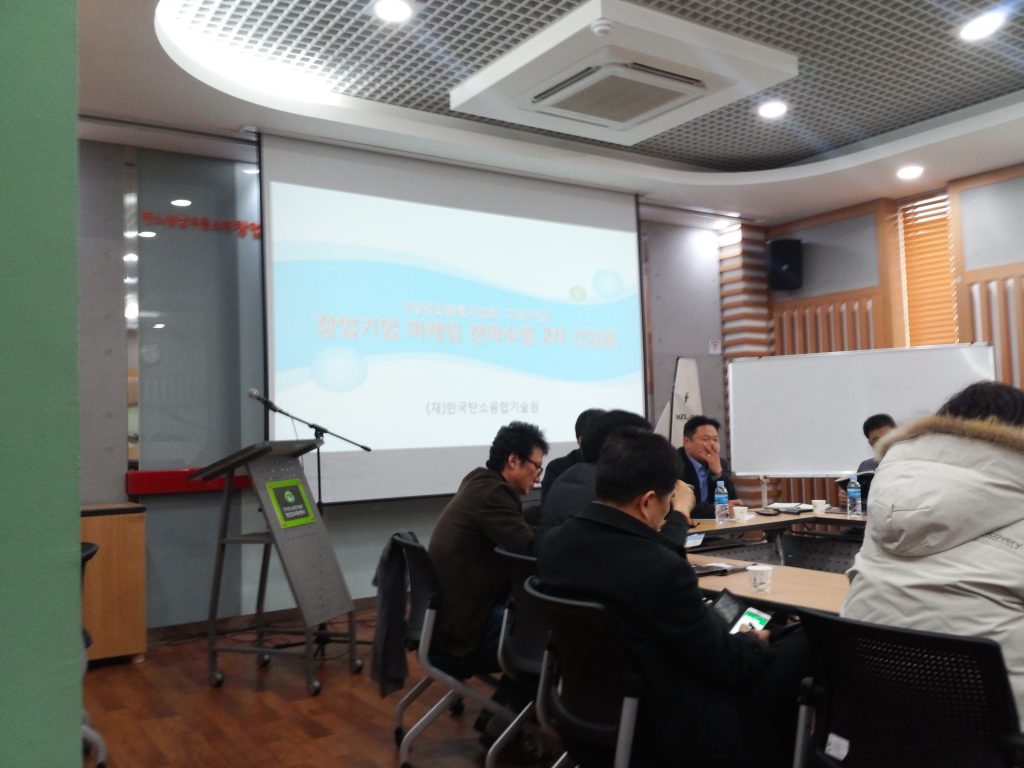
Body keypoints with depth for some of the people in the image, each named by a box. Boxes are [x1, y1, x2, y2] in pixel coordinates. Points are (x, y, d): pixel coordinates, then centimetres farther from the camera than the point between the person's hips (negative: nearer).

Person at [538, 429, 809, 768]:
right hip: (668, 728, -7)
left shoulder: (553, 542, -9)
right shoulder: (662, 569, -31)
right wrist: (754, 641, 3)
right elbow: (725, 665, -17)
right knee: (801, 648, 7)